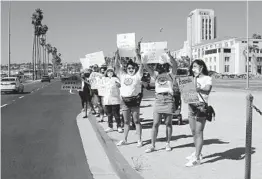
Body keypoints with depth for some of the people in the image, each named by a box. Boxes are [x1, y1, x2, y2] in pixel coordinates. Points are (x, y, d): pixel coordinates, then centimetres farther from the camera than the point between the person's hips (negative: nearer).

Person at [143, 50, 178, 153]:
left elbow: (175, 65, -13)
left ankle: (168, 144, 18)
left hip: (168, 98, -2)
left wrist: (169, 56, -30)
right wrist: (145, 60, -21)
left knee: (168, 123, 6)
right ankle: (152, 145, 3)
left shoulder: (171, 74, 6)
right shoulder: (156, 74, 14)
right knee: (155, 124, -1)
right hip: (158, 98, 2)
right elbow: (147, 68, -1)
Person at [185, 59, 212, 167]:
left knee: (198, 132, -8)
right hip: (191, 105, 7)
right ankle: (197, 152, 27)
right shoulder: (192, 79, 18)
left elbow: (207, 89, -16)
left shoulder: (207, 78, 0)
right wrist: (194, 77, 3)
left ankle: (197, 158, -6)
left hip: (201, 105, -7)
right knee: (193, 132, 12)